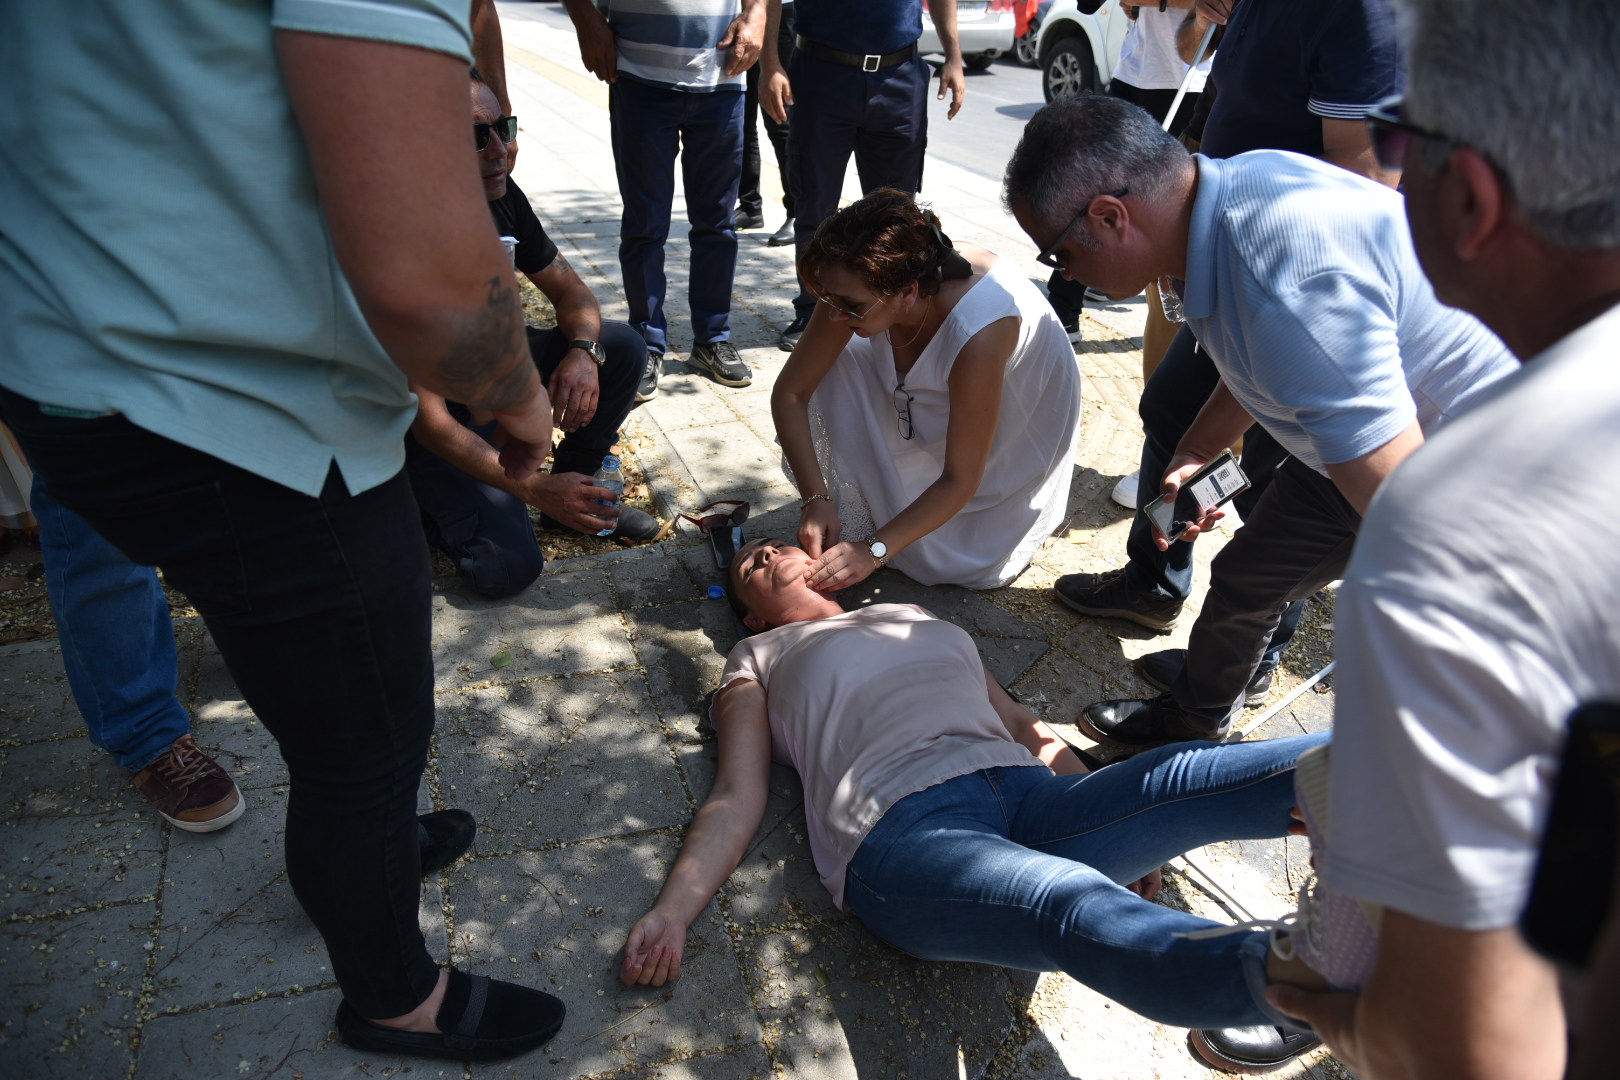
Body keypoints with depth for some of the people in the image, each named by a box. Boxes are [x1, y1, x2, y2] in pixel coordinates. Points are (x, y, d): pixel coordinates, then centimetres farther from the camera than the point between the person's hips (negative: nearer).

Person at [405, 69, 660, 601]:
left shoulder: (501, 198, -12)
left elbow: (569, 289, 2)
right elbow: (428, 420, -31)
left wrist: (583, 351, -22)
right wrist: (533, 489, -38)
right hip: (439, 412, -6)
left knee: (623, 347, -13)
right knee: (507, 566, -22)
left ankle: (576, 486, 4)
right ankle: (429, 503, 10)